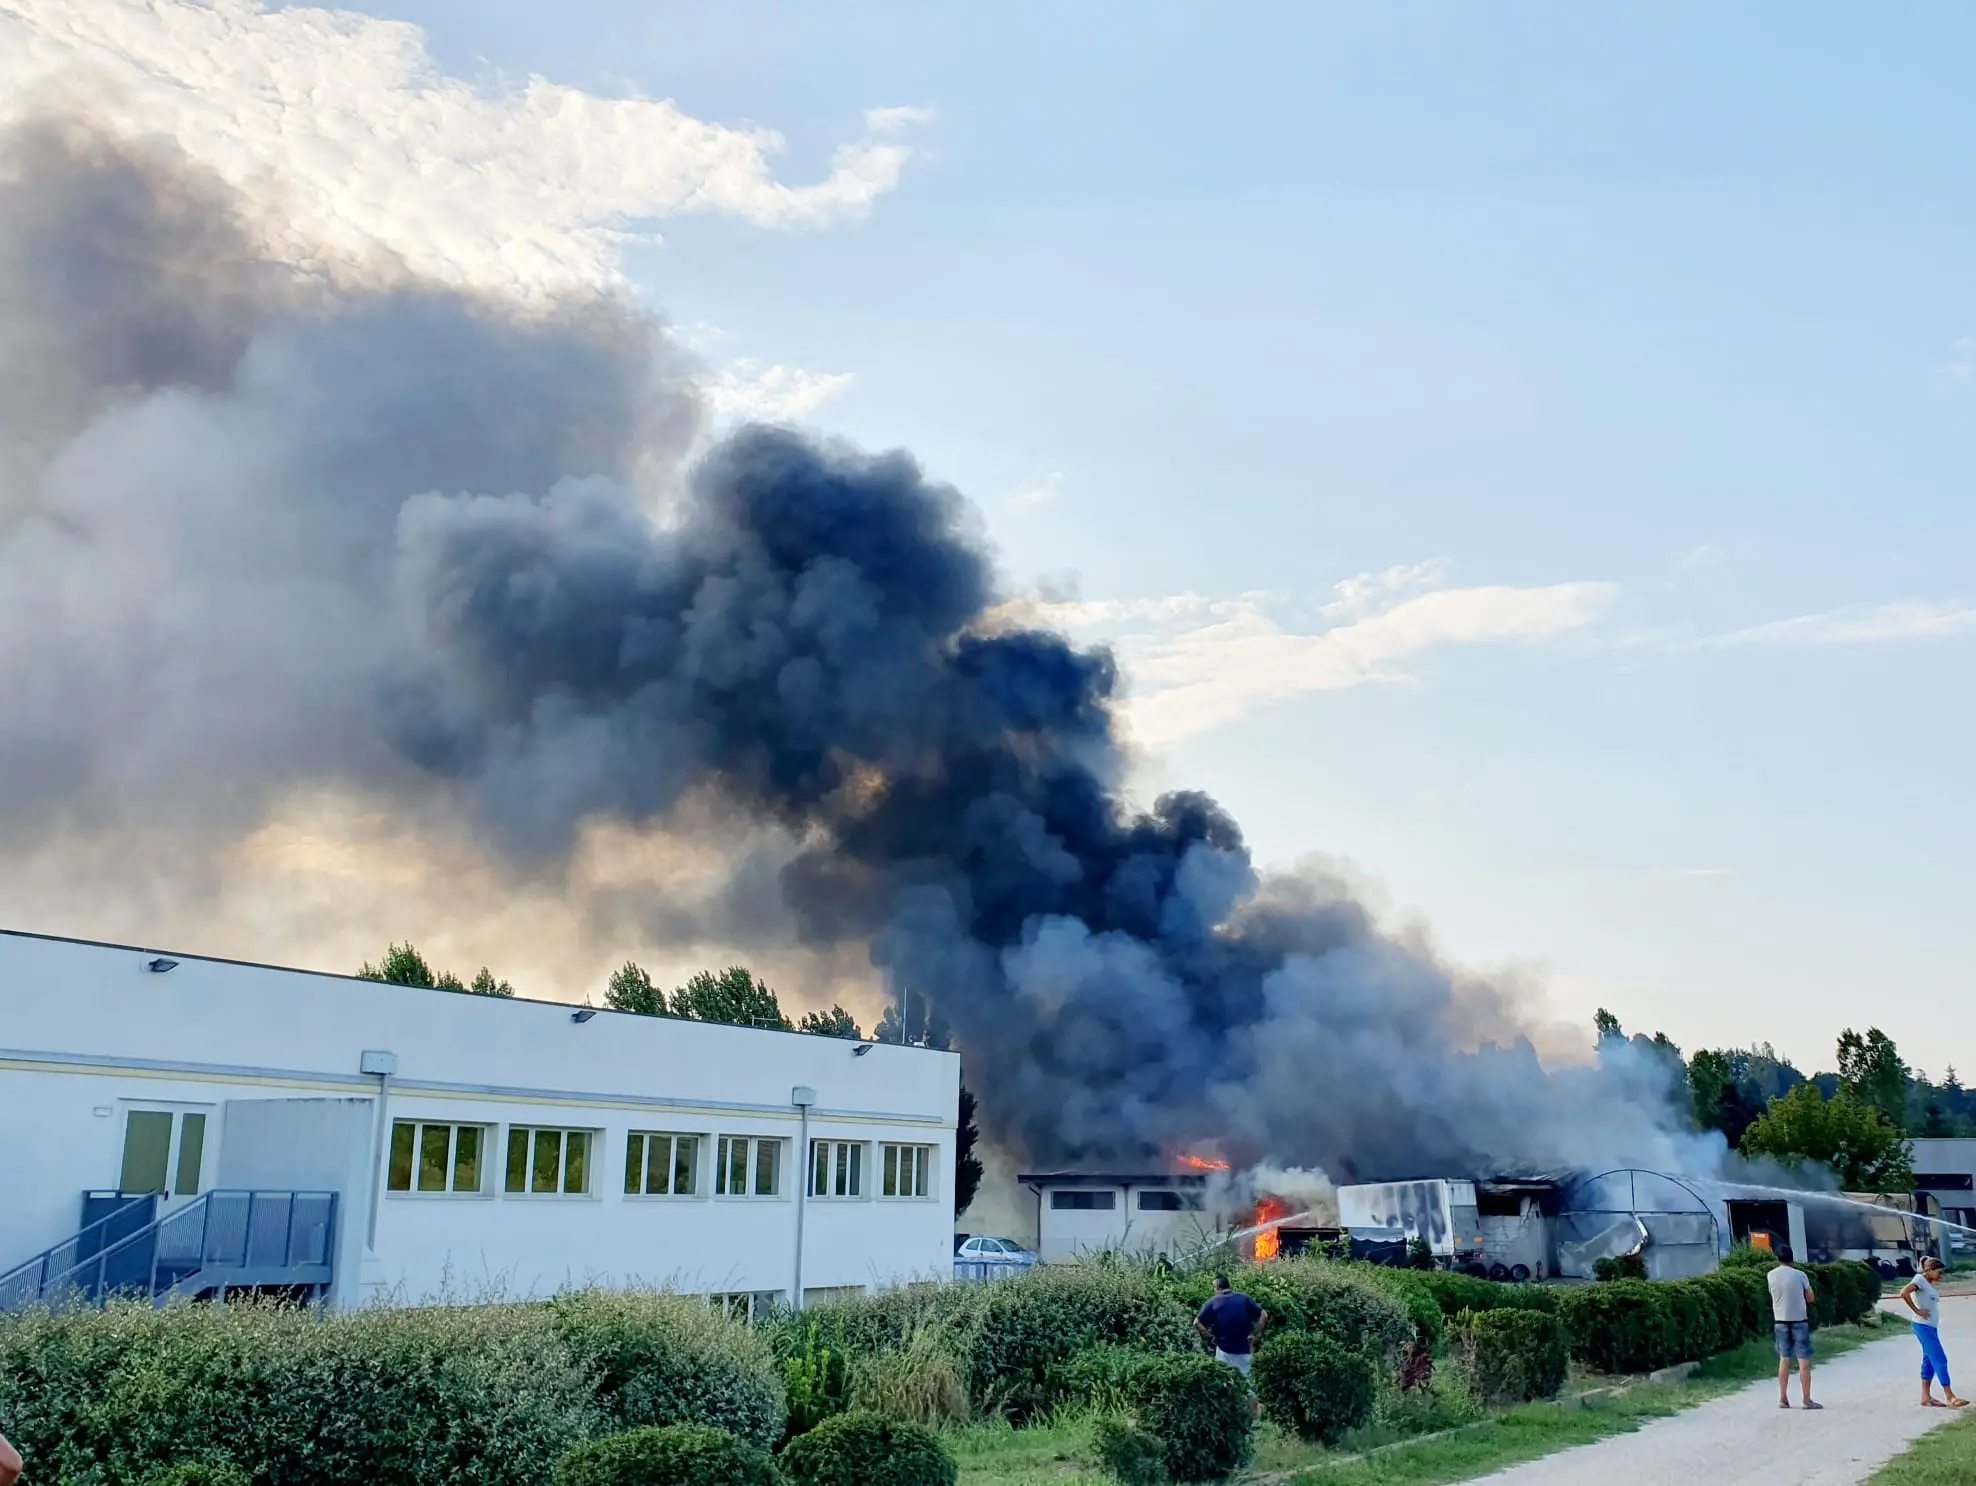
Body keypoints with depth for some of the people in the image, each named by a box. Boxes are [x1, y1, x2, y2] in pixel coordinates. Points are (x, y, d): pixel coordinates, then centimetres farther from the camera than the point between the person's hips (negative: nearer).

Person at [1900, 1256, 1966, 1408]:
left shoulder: (1929, 1284, 15)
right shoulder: (1920, 1279, -12)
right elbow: (1904, 1293, -26)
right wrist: (1917, 1311, -21)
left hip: (1931, 1327, 9)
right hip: (1923, 1327, -9)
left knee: (1930, 1361, 10)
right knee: (1940, 1360, -8)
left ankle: (1926, 1397, 14)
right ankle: (1950, 1397, -5)